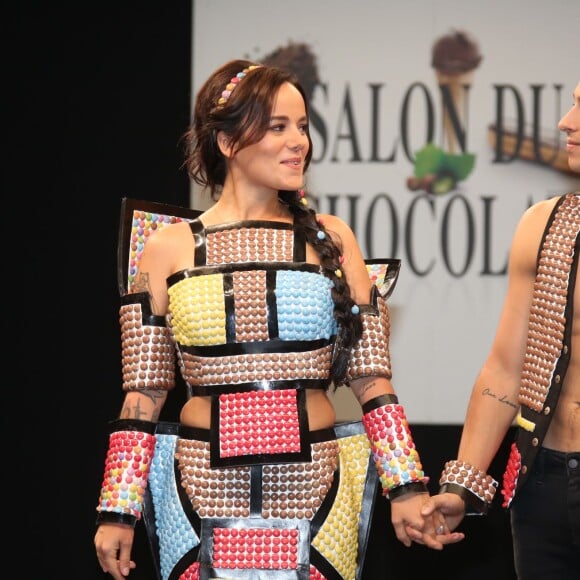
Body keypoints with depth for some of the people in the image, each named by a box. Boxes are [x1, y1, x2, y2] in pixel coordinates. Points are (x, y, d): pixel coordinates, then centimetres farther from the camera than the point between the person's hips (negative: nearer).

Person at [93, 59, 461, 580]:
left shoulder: (330, 239, 6)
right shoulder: (168, 250, 4)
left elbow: (370, 377, 5)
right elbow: (144, 394, 5)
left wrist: (406, 488, -3)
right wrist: (117, 512, 1)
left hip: (314, 492, 1)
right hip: (205, 494, -1)